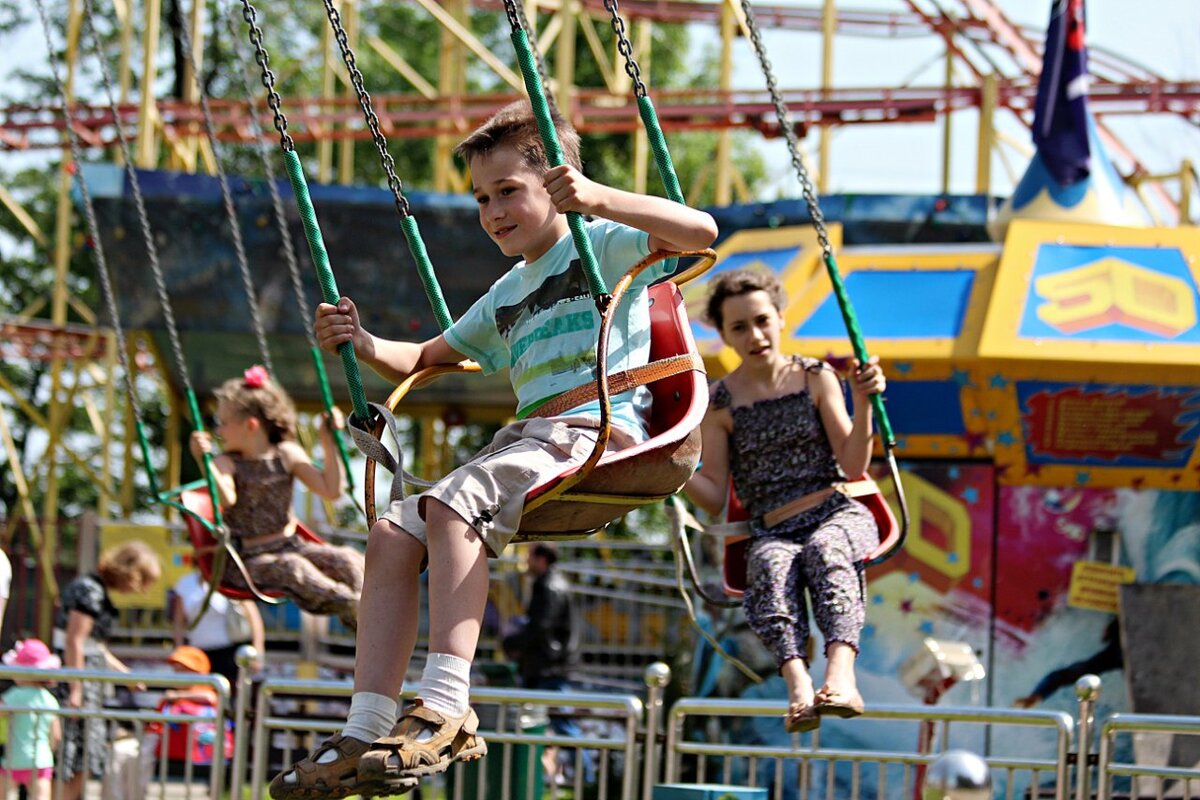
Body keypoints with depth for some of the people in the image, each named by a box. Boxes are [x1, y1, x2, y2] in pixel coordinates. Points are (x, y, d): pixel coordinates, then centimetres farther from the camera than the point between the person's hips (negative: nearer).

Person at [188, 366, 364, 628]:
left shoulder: (287, 455, 5)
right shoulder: (227, 463, -5)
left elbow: (330, 491, -1)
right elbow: (226, 499, -28)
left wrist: (330, 445, -6)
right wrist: (205, 462, -39)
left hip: (290, 545, 5)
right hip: (247, 558, -5)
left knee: (348, 560, -18)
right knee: (291, 567, -35)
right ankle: (352, 609, -53)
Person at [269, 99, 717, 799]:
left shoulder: (606, 244, 6)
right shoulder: (506, 298, 30)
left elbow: (700, 231, -12)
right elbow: (425, 360, 37)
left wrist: (600, 199, -25)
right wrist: (366, 346, 15)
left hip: (601, 432, -9)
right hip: (529, 438, 9)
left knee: (453, 501, -31)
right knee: (393, 532, -8)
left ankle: (447, 710, -40)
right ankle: (366, 734, -16)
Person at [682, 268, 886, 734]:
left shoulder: (816, 378, 9)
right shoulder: (719, 405, 8)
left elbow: (853, 466, 3)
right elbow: (714, 498, 5)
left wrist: (863, 402, -11)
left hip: (837, 514, 0)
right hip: (771, 532, 0)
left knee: (825, 549, -36)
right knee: (772, 565, -36)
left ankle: (840, 673, -60)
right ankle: (798, 686, -59)